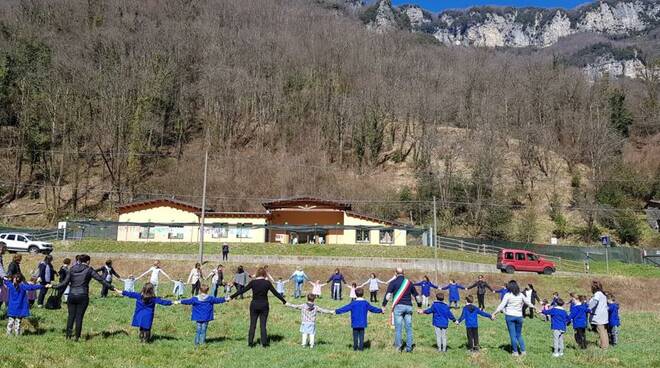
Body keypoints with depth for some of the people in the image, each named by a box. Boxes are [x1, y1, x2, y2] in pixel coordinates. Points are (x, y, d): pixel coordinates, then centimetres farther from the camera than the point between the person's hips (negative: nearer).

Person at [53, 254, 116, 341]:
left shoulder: (72, 269, 5)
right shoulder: (89, 270, -3)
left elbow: (65, 283, 1)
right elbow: (101, 280, -4)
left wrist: (54, 286, 14)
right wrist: (112, 288, -1)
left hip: (72, 295, 3)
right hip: (82, 296, -3)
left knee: (71, 316, 12)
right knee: (79, 317, 4)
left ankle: (68, 335, 14)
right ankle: (77, 337, 8)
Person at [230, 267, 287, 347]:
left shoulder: (253, 282, -5)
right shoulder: (267, 282, -5)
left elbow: (243, 290, -1)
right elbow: (275, 293, -2)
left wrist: (232, 296, 8)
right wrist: (284, 300, 8)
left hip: (254, 305, 0)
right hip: (264, 305, 0)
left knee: (252, 325, 9)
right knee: (263, 325, 7)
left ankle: (250, 343, 9)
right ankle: (264, 343, 7)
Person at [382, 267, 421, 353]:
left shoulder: (393, 282, 3)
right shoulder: (409, 282, 16)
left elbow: (388, 295, -9)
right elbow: (416, 295, 21)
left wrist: (384, 305, -9)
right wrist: (419, 306, 29)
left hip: (398, 306, -3)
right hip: (409, 307, 4)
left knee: (398, 327, -1)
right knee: (409, 328, 7)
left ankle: (398, 345, -5)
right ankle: (409, 347, 7)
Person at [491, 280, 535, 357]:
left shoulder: (508, 295, -9)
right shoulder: (521, 295, 2)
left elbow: (501, 305, -12)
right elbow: (528, 302, 17)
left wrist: (494, 313, -7)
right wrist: (533, 307, 36)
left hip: (510, 316, -3)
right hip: (519, 316, 3)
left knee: (513, 335, 5)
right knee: (519, 335, 16)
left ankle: (515, 352, 9)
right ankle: (523, 351, 13)